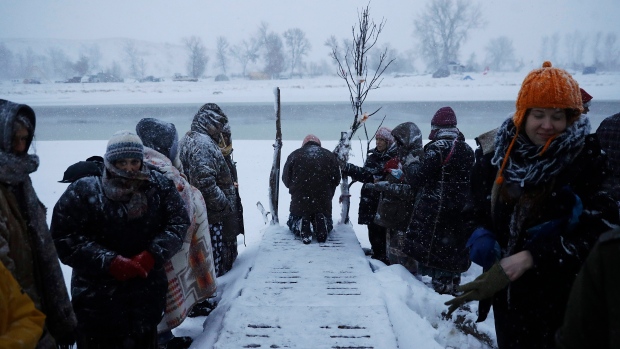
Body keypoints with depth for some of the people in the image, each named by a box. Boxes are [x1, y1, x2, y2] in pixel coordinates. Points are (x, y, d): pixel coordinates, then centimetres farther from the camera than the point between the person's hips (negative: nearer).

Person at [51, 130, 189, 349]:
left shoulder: (159, 186, -3)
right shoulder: (83, 191, -11)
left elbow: (178, 222, -4)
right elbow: (64, 237, -13)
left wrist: (152, 255, -18)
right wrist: (111, 262, -21)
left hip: (148, 293, 3)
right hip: (97, 296, -2)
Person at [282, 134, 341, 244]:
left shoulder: (294, 155, 1)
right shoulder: (329, 155, 5)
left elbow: (286, 179, 5)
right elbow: (336, 179, 5)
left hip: (299, 201, -1)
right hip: (323, 202, 1)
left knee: (293, 223, 26)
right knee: (327, 223, 28)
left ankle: (302, 224, -12)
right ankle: (321, 220, -10)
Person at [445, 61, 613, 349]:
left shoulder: (587, 160, -12)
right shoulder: (499, 154, -1)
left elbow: (595, 234, -18)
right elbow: (477, 208, 8)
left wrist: (530, 257, -27)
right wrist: (480, 236, -14)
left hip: (560, 298, -4)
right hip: (507, 293, 4)